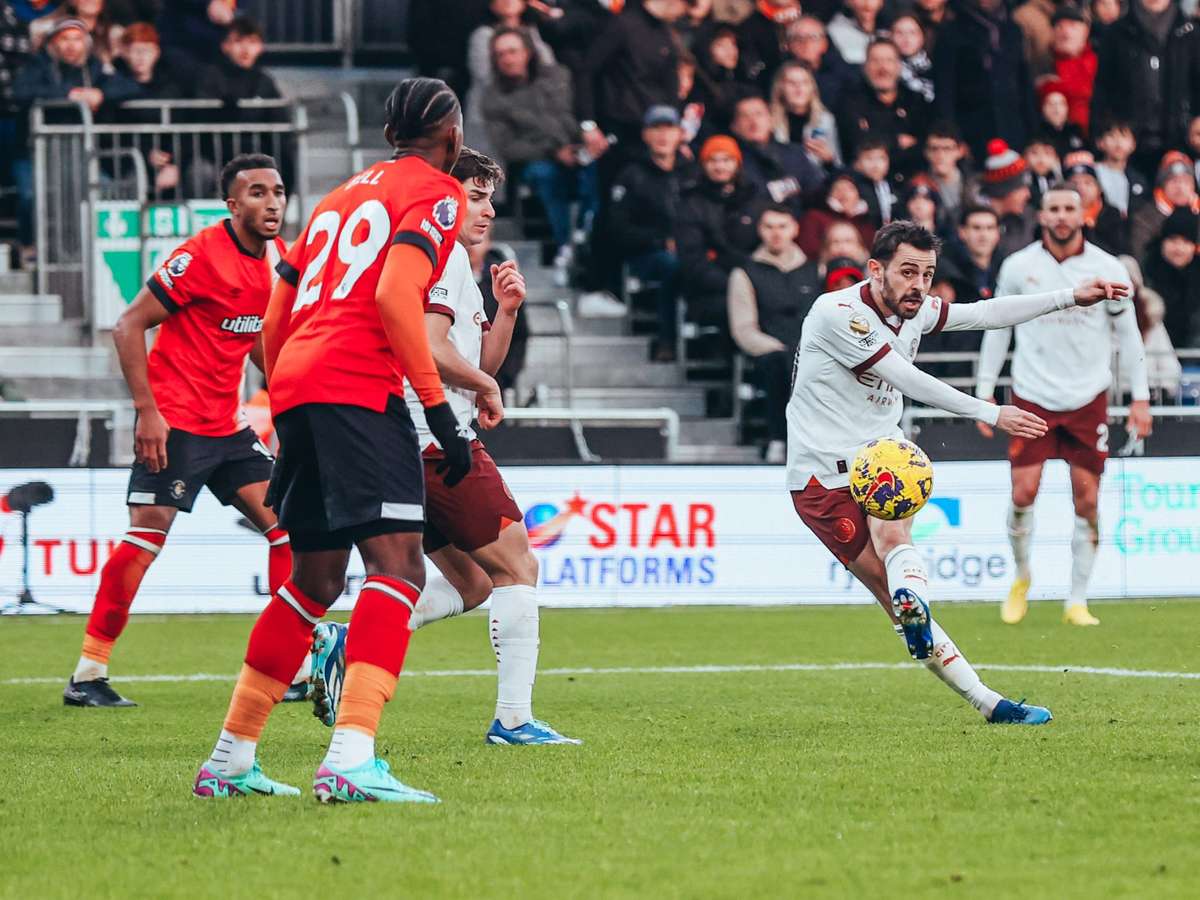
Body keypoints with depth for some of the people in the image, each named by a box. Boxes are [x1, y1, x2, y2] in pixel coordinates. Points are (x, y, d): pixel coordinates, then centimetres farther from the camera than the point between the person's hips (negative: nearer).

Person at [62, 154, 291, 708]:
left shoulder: (277, 257, 8)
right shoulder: (203, 255, -16)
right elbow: (129, 326, -14)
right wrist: (148, 410, -19)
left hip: (227, 424, 8)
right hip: (175, 423, -8)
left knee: (285, 525, 1)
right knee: (148, 534, -12)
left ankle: (296, 664, 8)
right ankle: (87, 675, -7)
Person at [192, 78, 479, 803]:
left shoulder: (344, 195, 28)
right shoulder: (436, 192, 4)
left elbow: (275, 322, 26)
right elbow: (396, 294, -13)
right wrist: (439, 410, -14)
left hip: (296, 388, 8)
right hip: (360, 386, -8)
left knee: (316, 581, 18)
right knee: (397, 565, -15)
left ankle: (230, 760, 21)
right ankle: (351, 759, -31)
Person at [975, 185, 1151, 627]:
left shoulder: (1107, 269, 0)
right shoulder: (1017, 267, 0)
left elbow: (1128, 333, 7)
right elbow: (997, 329, 8)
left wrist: (1140, 397, 3)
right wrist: (984, 393, 5)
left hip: (1089, 400, 0)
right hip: (1032, 397, 0)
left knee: (1086, 500, -2)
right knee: (1023, 493, -9)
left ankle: (1077, 602, 7)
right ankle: (1021, 578, 17)